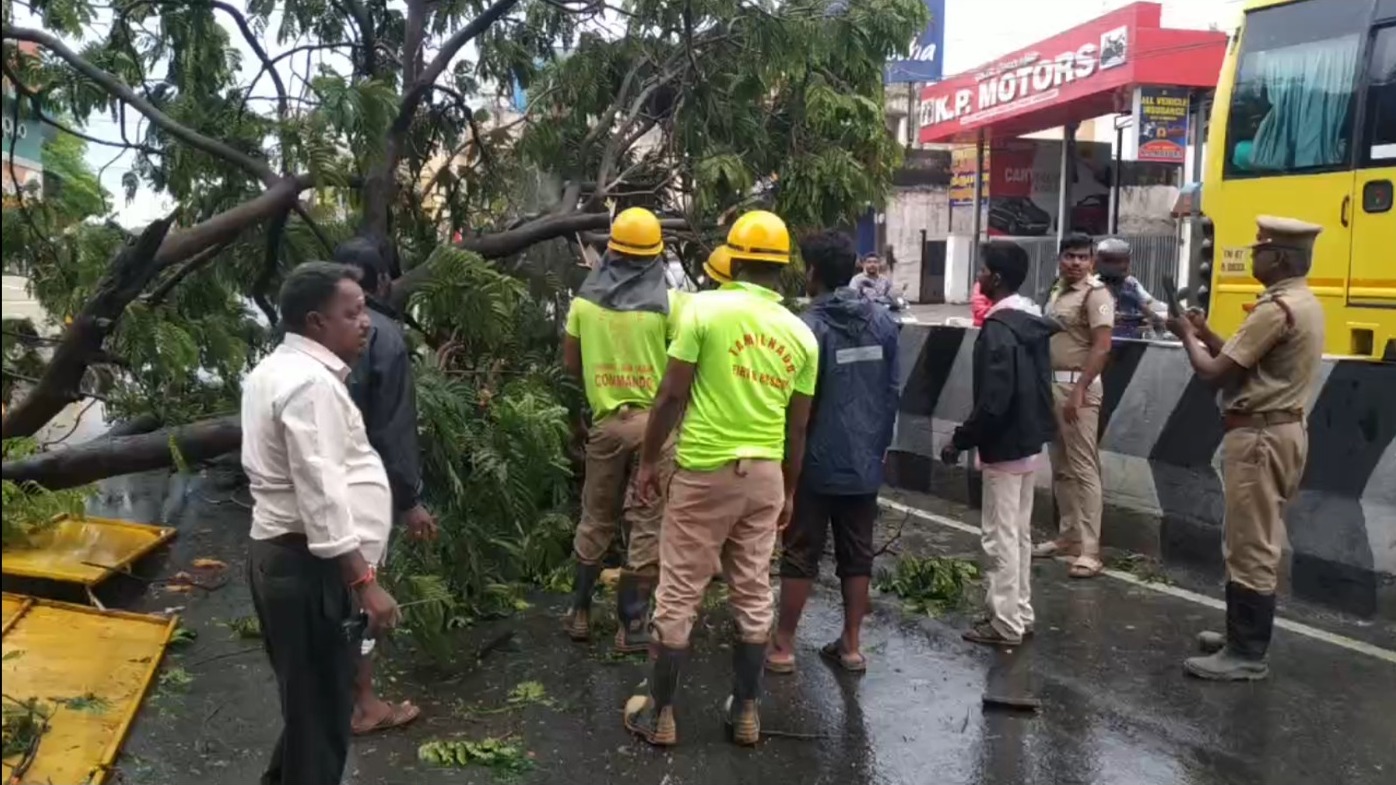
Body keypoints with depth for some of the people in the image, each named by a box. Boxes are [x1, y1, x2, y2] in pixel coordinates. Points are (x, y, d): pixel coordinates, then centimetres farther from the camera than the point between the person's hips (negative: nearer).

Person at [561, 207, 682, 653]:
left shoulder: (586, 299, 2)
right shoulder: (668, 303, -8)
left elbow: (571, 363, 9)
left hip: (606, 420, 3)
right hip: (655, 420, -3)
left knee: (596, 519, 17)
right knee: (648, 524, 5)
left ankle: (579, 612, 25)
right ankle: (632, 625, 9)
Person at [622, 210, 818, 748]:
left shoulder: (706, 309, -9)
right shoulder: (801, 335, 4)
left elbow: (671, 395, -10)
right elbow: (797, 427, 7)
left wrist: (649, 459, 3)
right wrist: (789, 490, 19)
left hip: (705, 470, -4)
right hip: (765, 473, 4)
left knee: (679, 594, 6)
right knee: (753, 594, 13)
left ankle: (660, 713, 16)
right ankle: (746, 711, 24)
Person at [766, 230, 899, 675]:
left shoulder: (809, 326, -15)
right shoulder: (883, 322, 4)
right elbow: (892, 392, 7)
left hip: (817, 462, -5)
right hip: (865, 461, 5)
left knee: (800, 555, 5)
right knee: (857, 555, 12)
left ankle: (783, 647, 13)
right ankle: (851, 645, 19)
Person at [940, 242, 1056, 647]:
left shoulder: (999, 329, -21)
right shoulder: (1032, 321, 9)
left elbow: (993, 401, -26)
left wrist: (960, 440, -15)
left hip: (1004, 446, -10)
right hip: (1029, 442, 10)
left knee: (1000, 537, 0)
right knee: (1019, 533, 17)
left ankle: (1005, 624, 7)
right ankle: (1019, 614, 26)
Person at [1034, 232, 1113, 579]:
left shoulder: (1096, 294, -11)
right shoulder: (1057, 291, 15)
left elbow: (1102, 348, -18)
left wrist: (1078, 391, -24)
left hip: (1077, 385, -8)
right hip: (1052, 383, 9)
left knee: (1083, 469, -7)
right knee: (1061, 468, 14)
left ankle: (1089, 551, -5)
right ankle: (1068, 536, 24)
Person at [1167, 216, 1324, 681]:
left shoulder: (1276, 309, -20)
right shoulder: (1305, 303, 13)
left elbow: (1215, 373, -18)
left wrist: (1187, 336, -1)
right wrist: (1206, 333, 11)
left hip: (1259, 436, -11)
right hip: (1282, 430, 11)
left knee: (1249, 547, -4)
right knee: (1254, 542, 17)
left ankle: (1247, 654, 3)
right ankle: (1244, 634, 28)